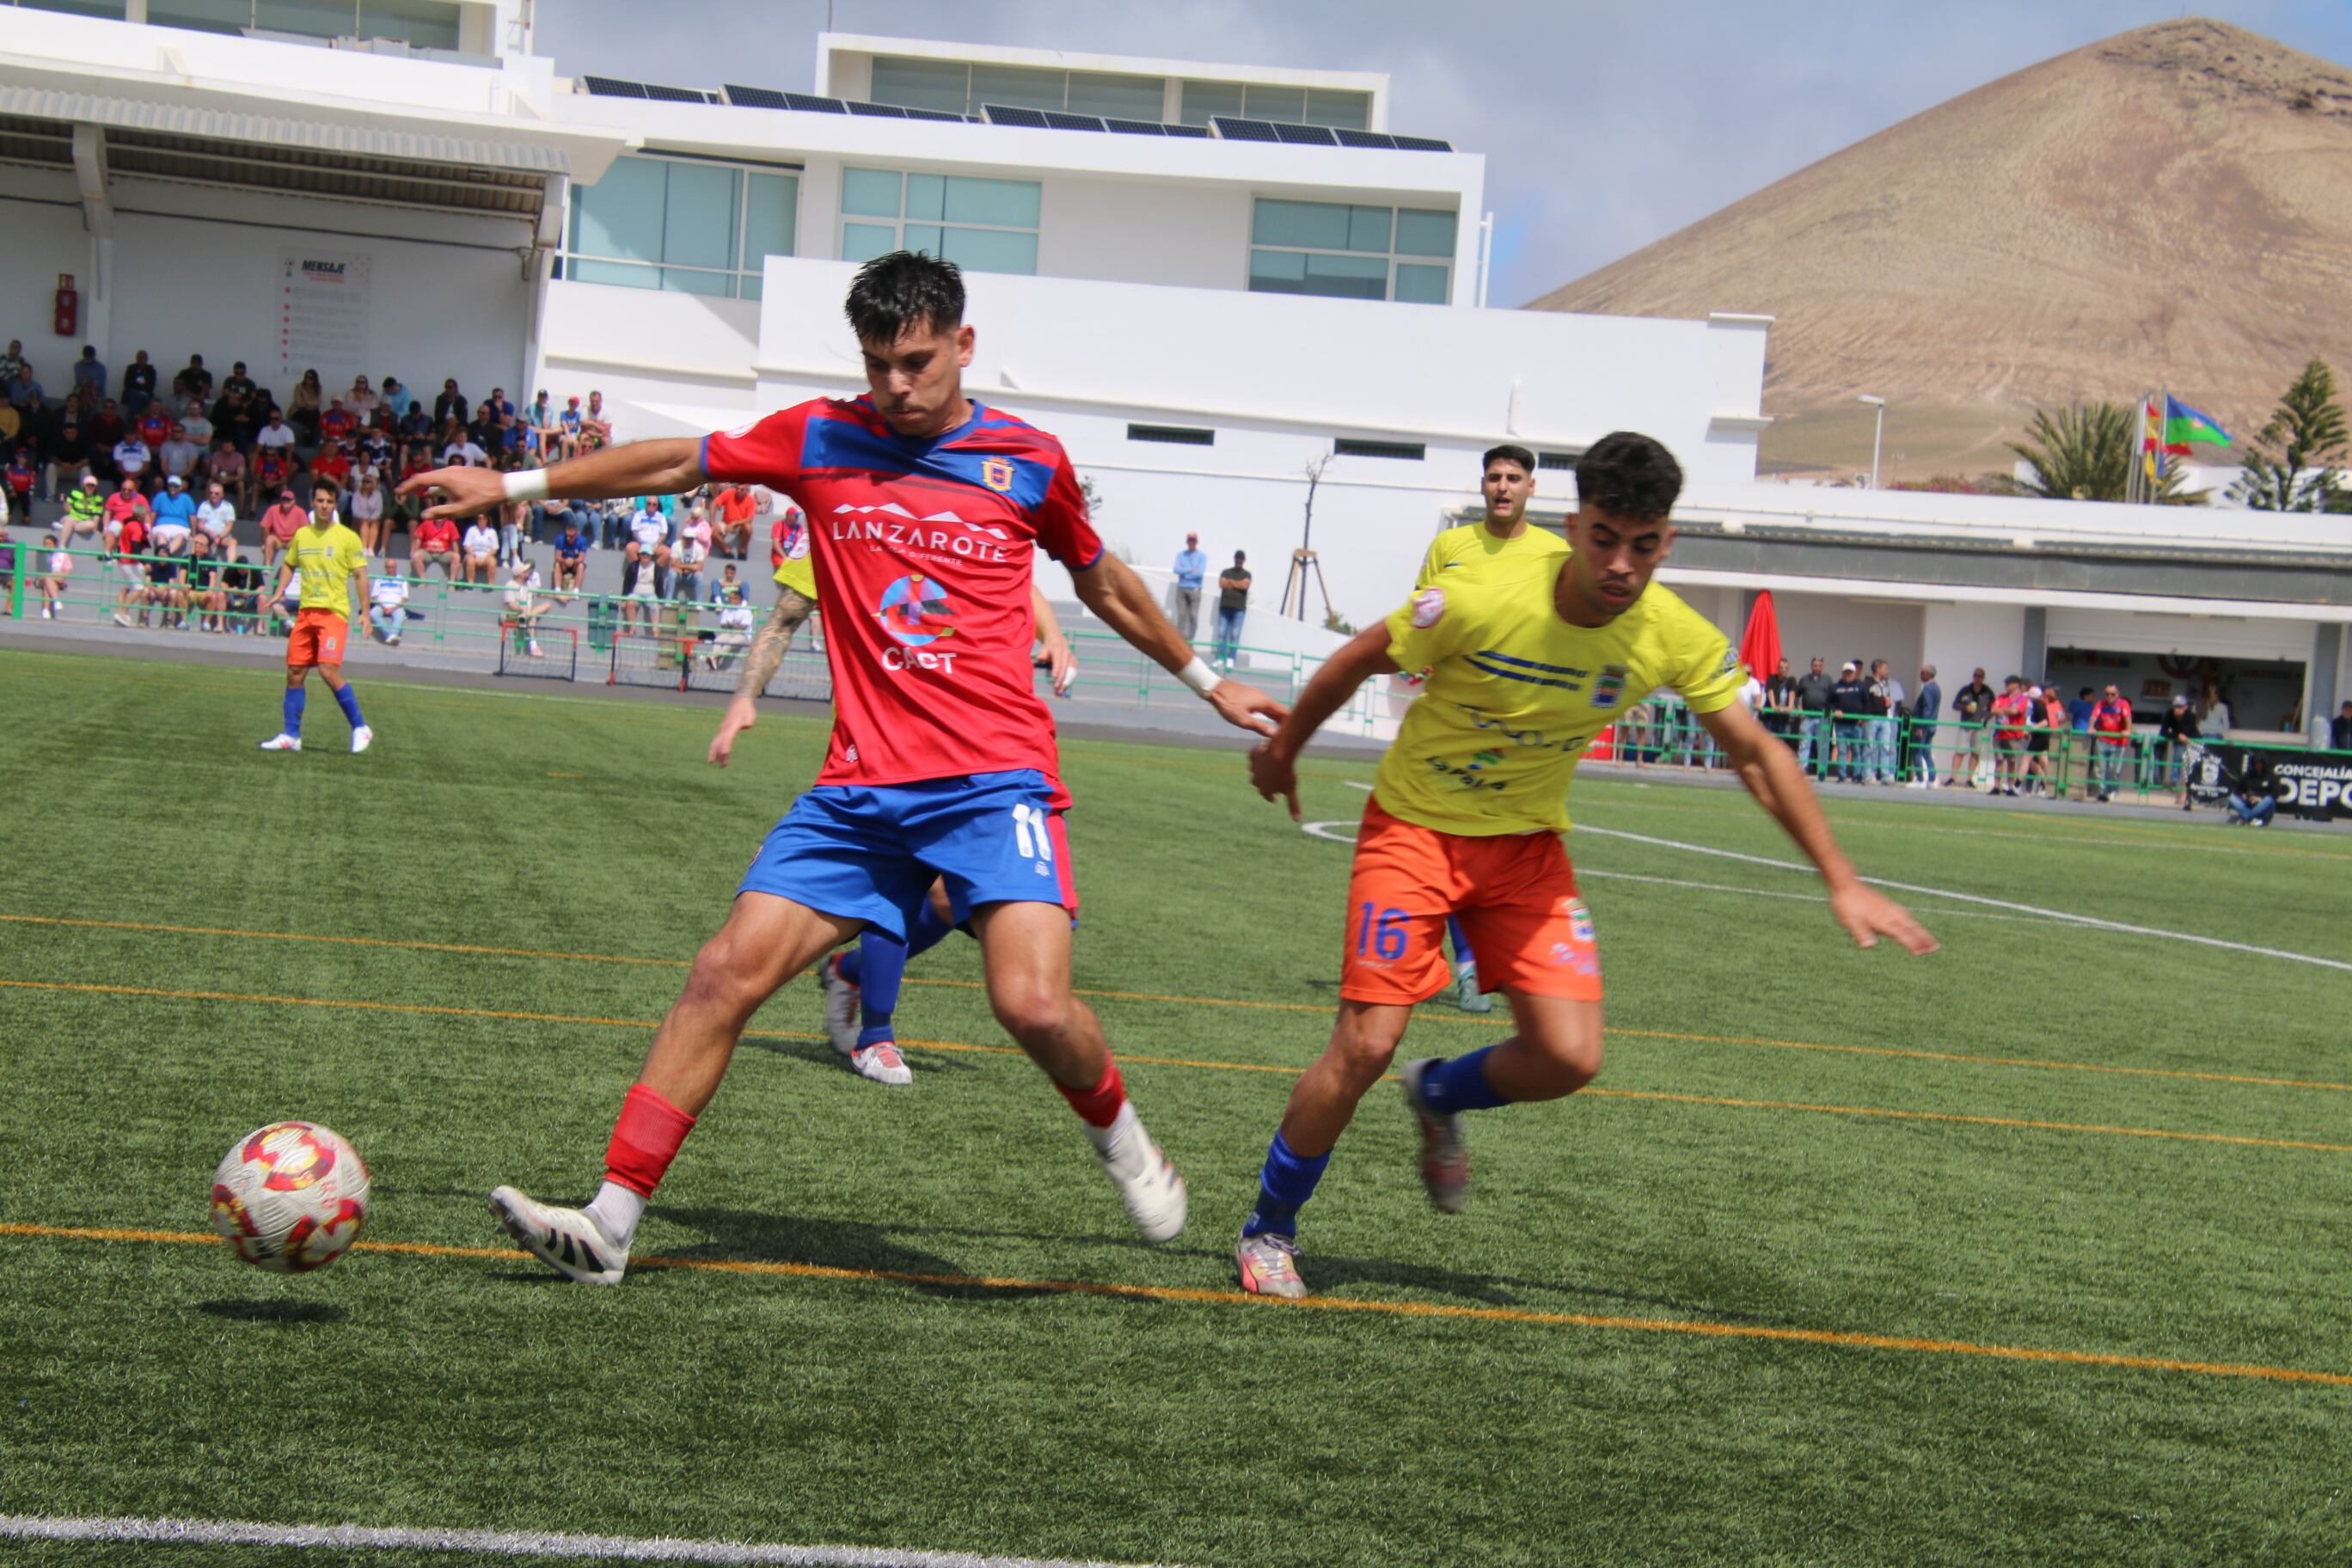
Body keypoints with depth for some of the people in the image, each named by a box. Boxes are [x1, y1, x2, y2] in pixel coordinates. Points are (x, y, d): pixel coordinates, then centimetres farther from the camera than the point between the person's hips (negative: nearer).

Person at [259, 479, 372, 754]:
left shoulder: (348, 537, -2)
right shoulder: (301, 535, 12)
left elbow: (361, 576, -2)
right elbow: (288, 565, 26)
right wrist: (280, 592, 8)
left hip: (334, 612, -6)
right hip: (306, 611, 6)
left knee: (329, 670, -19)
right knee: (294, 673, 4)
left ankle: (360, 729, -9)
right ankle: (291, 736, 13)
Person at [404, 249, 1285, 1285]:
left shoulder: (1030, 462, 6)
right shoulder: (821, 439, 8)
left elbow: (1103, 584, 22)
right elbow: (676, 463, 16)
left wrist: (1205, 681, 31)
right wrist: (516, 484, 15)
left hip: (994, 781, -2)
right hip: (859, 789, 3)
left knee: (1033, 1004, -22)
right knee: (726, 974, -8)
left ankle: (1119, 1137, 11)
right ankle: (612, 1222, -4)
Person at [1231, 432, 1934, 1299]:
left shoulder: (1676, 636, -16)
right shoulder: (1482, 602, -27)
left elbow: (1758, 755, -2)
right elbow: (1356, 662, -10)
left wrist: (1841, 881, -4)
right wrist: (1282, 751, 4)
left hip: (1527, 843, 4)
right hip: (1413, 827, -3)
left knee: (1569, 1056, -11)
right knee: (1366, 1043, -14)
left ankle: (1439, 1098, 23)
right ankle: (1268, 1229, 9)